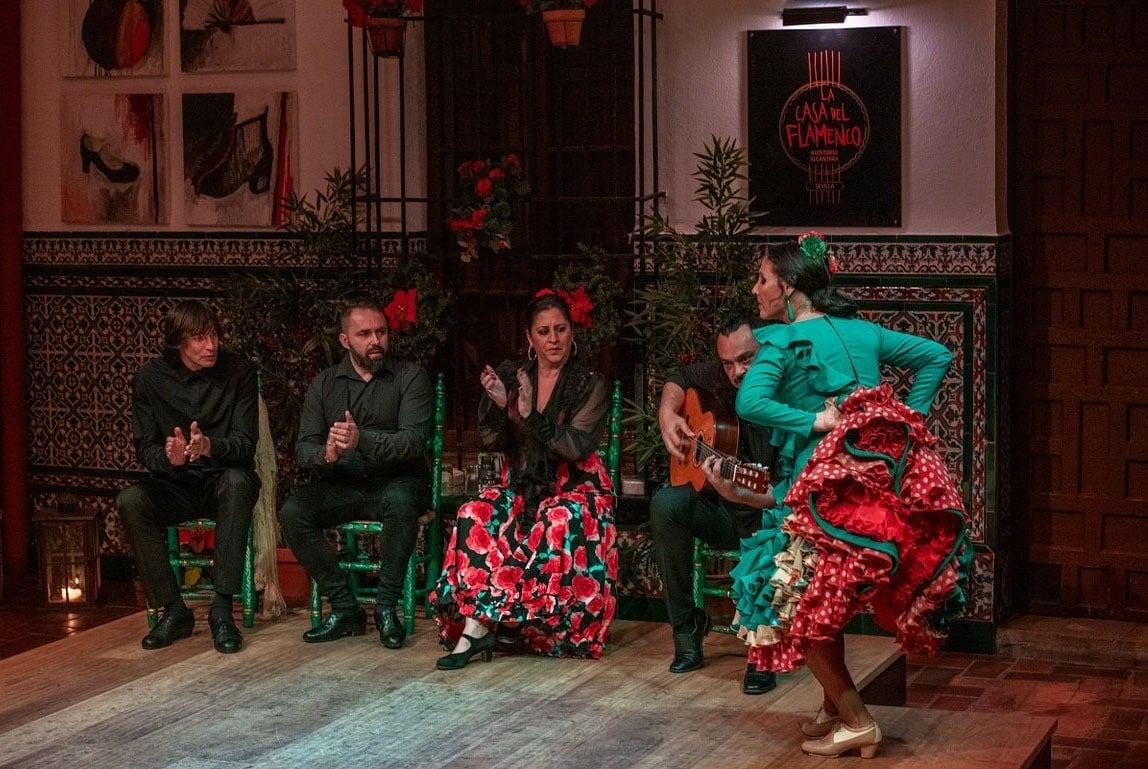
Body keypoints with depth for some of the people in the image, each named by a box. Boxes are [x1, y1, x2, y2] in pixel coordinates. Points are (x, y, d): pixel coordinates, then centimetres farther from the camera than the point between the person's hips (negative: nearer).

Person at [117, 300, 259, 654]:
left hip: (223, 483, -1)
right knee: (130, 501, -28)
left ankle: (222, 609, -34)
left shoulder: (240, 372, -6)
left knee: (238, 482, -36)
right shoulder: (150, 377, -2)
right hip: (175, 486, 1)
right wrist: (168, 456, -28)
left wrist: (209, 446, -35)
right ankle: (173, 609, -18)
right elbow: (144, 448, -3)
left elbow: (245, 442, -12)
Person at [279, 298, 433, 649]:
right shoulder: (324, 384, 6)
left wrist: (362, 440, -36)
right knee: (292, 512, -22)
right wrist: (326, 455, -28)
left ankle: (387, 607, -21)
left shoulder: (410, 377, -4)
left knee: (399, 500, -37)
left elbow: (413, 441, -18)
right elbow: (303, 448, -2)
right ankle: (344, 608, -11)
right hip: (342, 486, 3)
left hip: (397, 482, -3)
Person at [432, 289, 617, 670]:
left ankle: (478, 625, -34)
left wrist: (533, 415, -26)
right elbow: (490, 442, 3)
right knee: (476, 515, -28)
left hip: (575, 488, -3)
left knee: (562, 523, -36)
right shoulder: (511, 376, 7)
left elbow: (577, 447, -14)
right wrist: (498, 406, -16)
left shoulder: (590, 386, -1)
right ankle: (478, 627, -35)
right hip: (522, 487, 3)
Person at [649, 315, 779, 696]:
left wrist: (738, 494, -45)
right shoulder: (721, 378, -6)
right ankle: (687, 628, -12)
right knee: (666, 503, -22)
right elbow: (679, 379, 18)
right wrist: (668, 414, -3)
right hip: (723, 513, 5)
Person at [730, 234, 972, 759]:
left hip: (832, 487, -7)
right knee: (827, 601, 20)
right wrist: (909, 418, 13)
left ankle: (856, 722, 2)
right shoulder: (863, 331, 15)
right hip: (888, 474, 7)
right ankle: (834, 708, 22)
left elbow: (749, 402, -20)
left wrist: (815, 421, -13)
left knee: (792, 604, 4)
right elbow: (936, 355, 20)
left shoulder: (782, 340, -4)